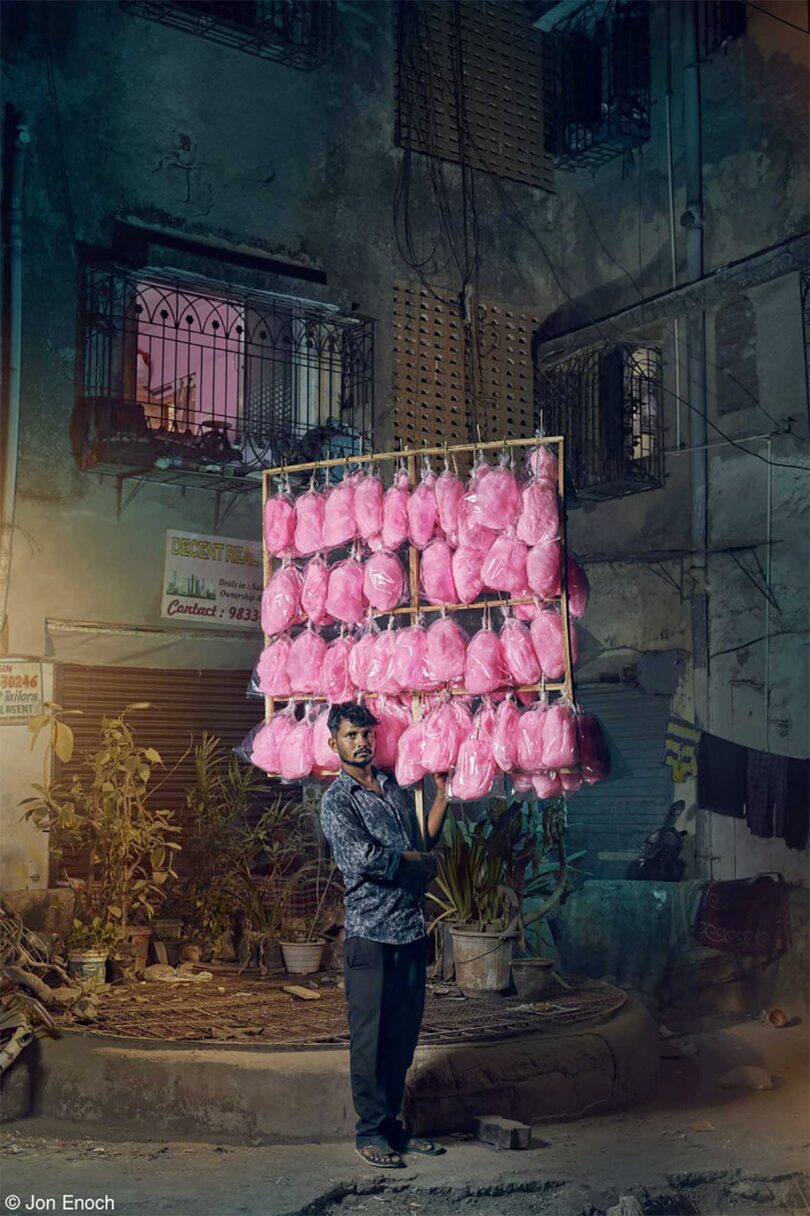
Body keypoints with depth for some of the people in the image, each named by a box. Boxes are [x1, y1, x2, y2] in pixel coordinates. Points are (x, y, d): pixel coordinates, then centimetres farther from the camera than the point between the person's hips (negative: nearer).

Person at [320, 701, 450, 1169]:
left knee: (404, 1034, 11)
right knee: (371, 1037, -1)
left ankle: (393, 1124, 22)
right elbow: (365, 857, -19)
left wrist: (444, 795, 11)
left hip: (412, 928, 6)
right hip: (371, 933, -6)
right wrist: (422, 860, -7)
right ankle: (371, 1132, 9)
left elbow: (424, 841, 19)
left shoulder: (396, 787, 16)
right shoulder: (337, 800, -6)